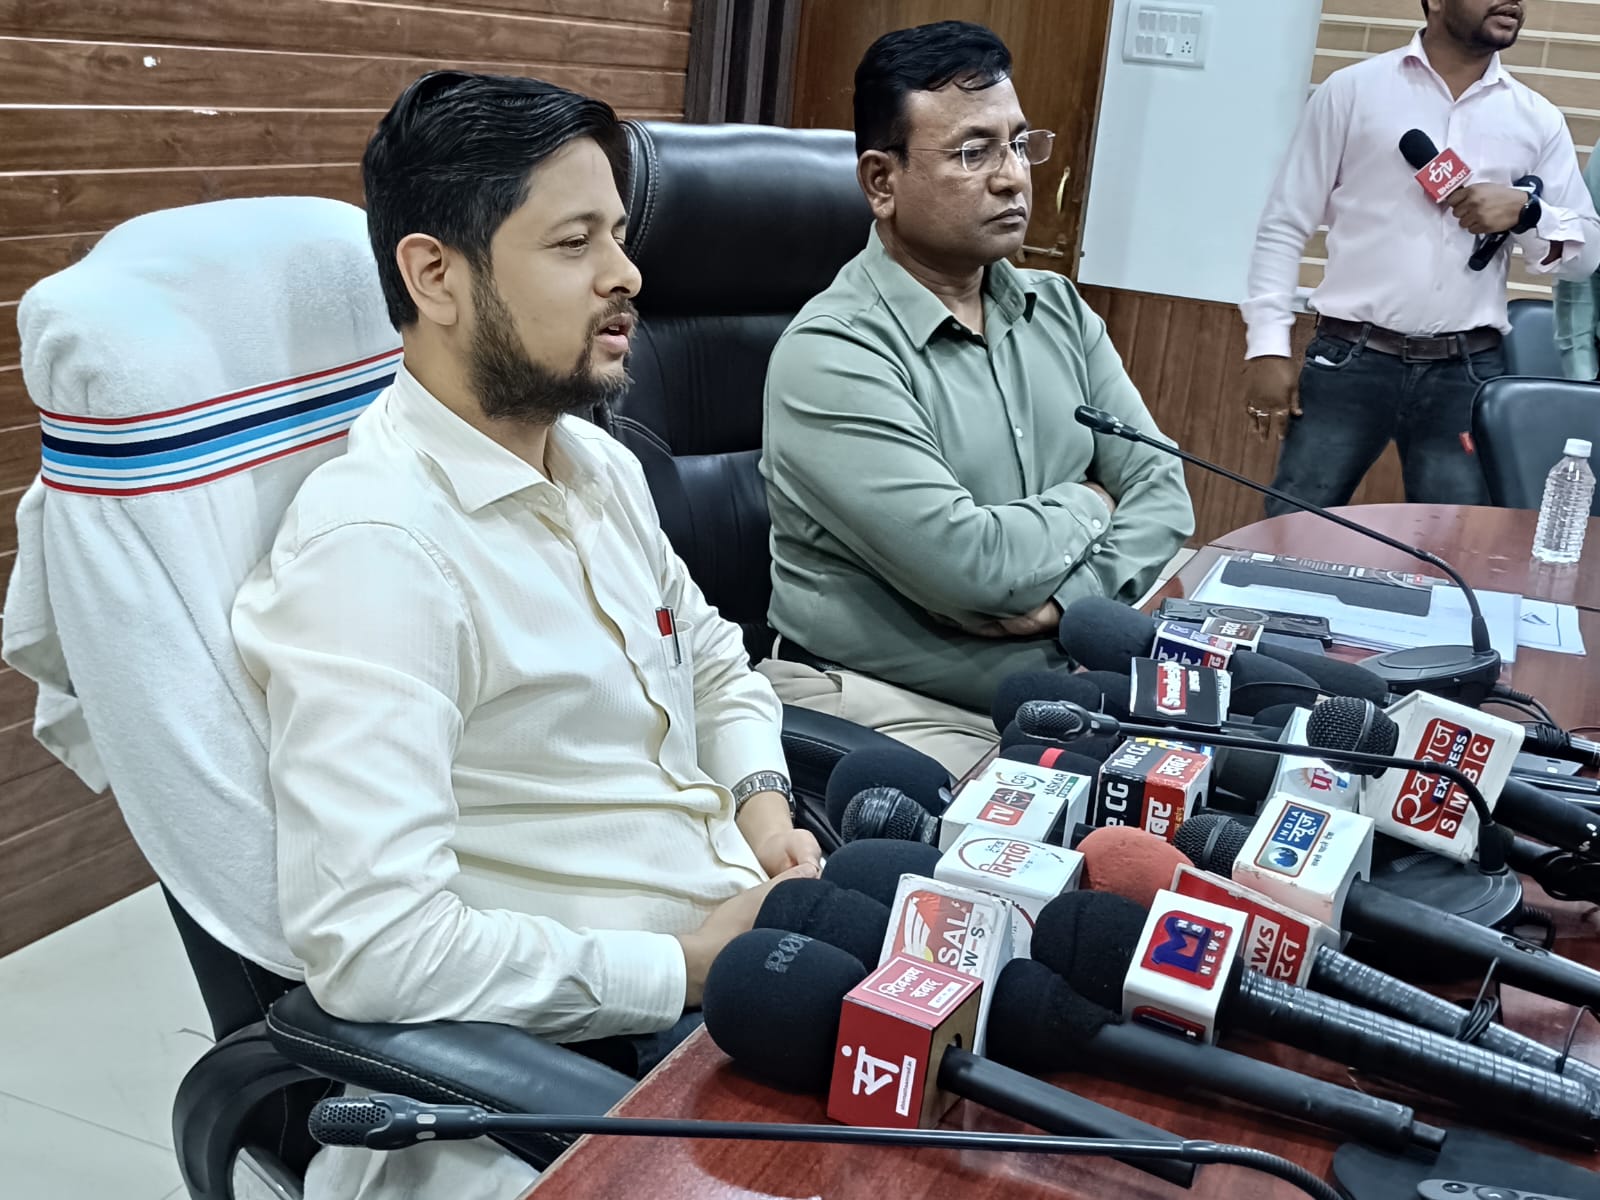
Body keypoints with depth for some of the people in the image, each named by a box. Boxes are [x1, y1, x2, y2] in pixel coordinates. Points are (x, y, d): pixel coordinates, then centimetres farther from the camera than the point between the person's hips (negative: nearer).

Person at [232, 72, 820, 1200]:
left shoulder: (602, 466, 8)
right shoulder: (373, 545, -21)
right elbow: (374, 946, -28)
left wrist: (764, 803, 3)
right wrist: (686, 969, -19)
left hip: (753, 929, 9)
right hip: (612, 1045, -8)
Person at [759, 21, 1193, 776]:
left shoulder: (1059, 311, 9)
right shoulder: (831, 355, -16)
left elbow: (1161, 489, 4)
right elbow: (969, 565, -23)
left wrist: (1071, 594, -14)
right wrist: (1085, 507, -4)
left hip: (1072, 681, 7)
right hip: (893, 708, -7)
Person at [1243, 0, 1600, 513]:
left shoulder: (1538, 119, 11)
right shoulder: (1352, 89, 4)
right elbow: (1285, 225, 3)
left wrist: (1525, 212, -8)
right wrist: (1268, 346, -5)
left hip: (1467, 373, 2)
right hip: (1349, 360, -2)